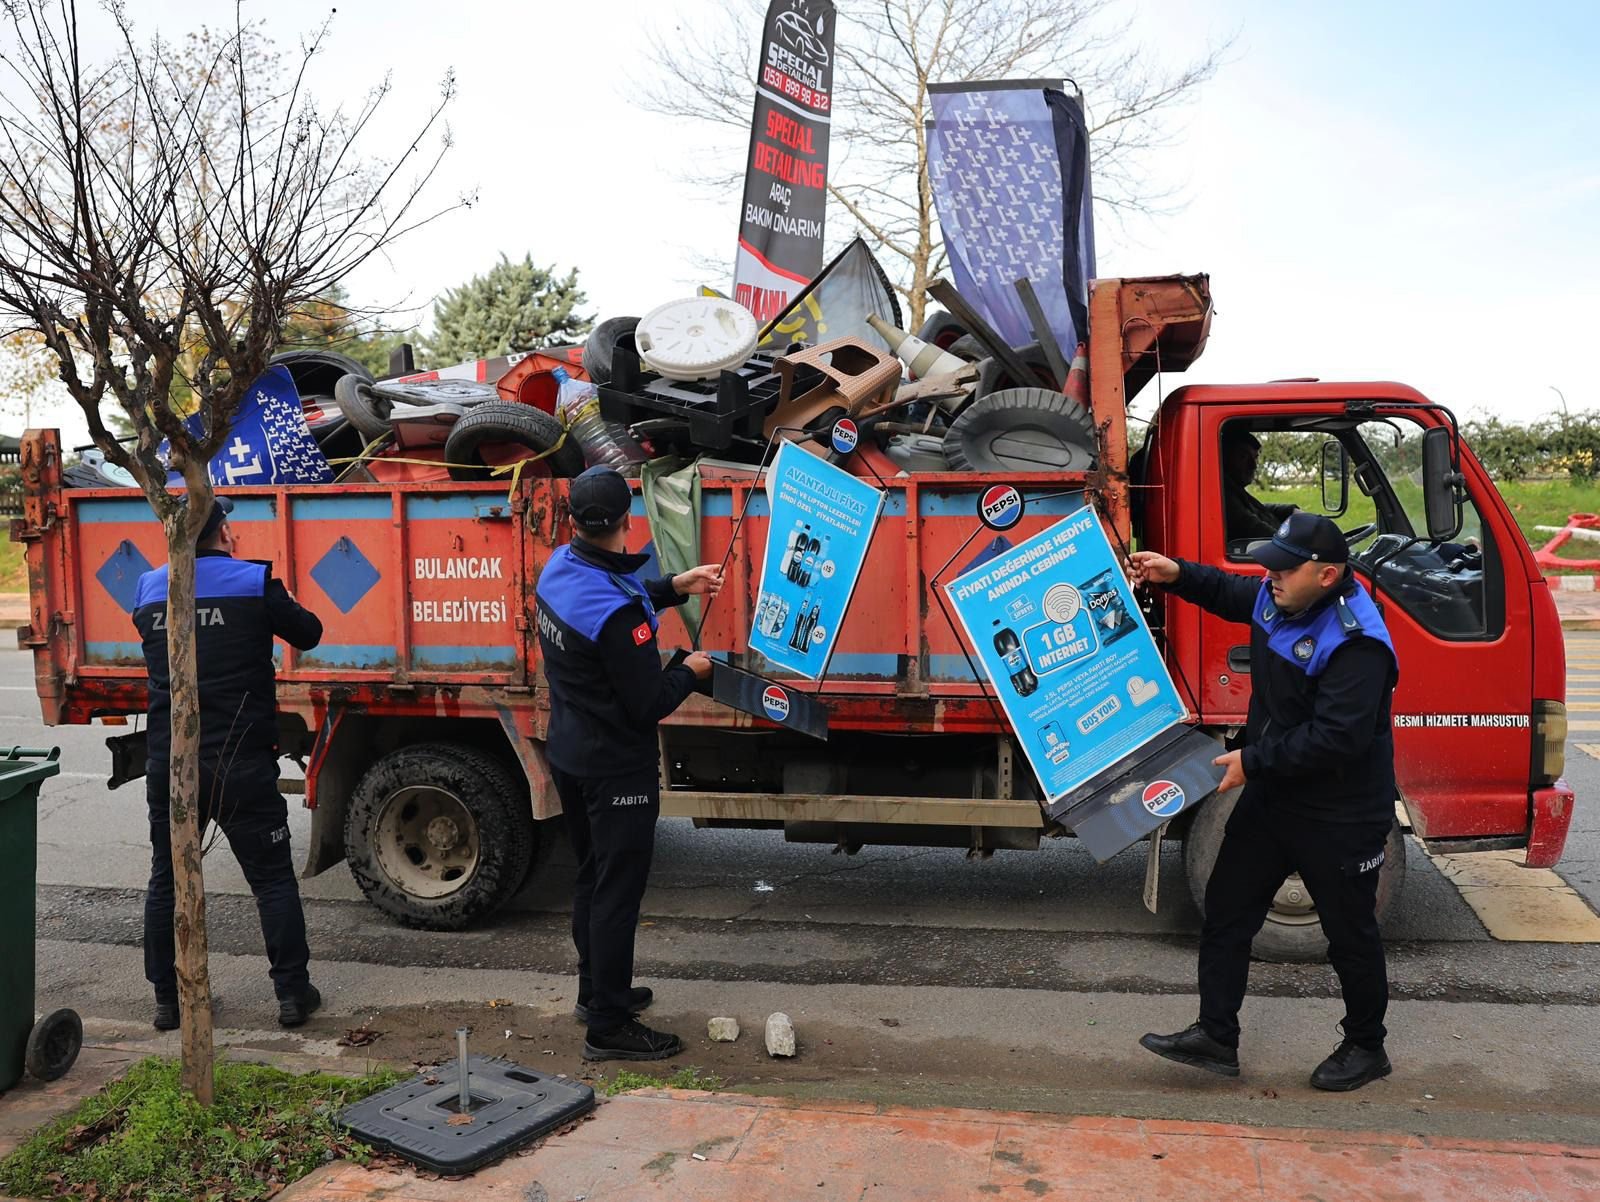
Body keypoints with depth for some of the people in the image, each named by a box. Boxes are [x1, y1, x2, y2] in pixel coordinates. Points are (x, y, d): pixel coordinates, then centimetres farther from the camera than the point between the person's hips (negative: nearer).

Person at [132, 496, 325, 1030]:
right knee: (273, 879, 6)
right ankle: (292, 991, 9)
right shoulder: (254, 583, -6)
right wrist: (275, 605, 25)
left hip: (168, 762, 4)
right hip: (241, 763, -4)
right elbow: (309, 633, 6)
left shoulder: (149, 590, 6)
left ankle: (167, 998, 23)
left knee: (166, 880, 17)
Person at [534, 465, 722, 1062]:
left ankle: (596, 991, 39)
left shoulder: (560, 568, -4)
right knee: (617, 893, 3)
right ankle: (609, 1026, 15)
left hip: (569, 756, 9)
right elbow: (650, 704, -23)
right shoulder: (618, 615, -30)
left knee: (592, 878, 23)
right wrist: (690, 671, -5)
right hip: (617, 772, -9)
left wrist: (675, 587, 9)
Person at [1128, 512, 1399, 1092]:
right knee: (1226, 909, 9)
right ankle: (1215, 1036, 19)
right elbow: (1231, 594, 23)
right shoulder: (1280, 600, -1)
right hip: (1272, 794, 9)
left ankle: (1365, 1048, 33)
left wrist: (1253, 761, -25)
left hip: (1339, 815, -8)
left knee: (1350, 934, 11)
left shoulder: (1356, 642, -28)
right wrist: (1178, 575, 8)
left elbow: (1335, 738, -32)